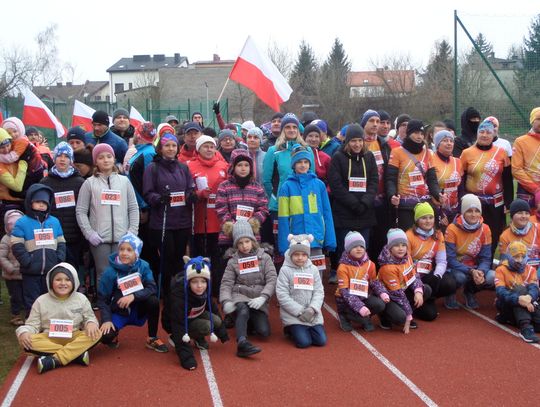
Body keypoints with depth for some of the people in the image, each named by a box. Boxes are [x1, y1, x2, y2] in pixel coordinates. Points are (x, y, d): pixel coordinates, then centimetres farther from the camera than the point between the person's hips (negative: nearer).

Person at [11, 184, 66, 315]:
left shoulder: (54, 222, 8)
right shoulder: (22, 223, -4)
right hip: (31, 272, -3)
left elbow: (61, 243, 12)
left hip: (52, 271, 4)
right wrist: (28, 262, -16)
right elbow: (17, 246, -9)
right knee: (32, 303, 5)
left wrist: (59, 260, -1)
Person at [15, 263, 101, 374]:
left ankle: (54, 360, -35)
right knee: (26, 341, -31)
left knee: (96, 333, -28)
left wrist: (91, 323, -21)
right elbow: (32, 324, -1)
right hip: (49, 340, 0)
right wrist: (23, 332, -24)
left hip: (74, 339, 0)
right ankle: (77, 353, -32)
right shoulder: (41, 301, -1)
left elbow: (90, 318, 4)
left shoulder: (81, 299, 2)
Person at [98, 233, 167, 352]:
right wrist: (107, 320, -23)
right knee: (106, 336, -27)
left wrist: (133, 296, -34)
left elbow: (152, 288, -20)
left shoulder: (143, 266, -12)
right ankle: (114, 334, 14)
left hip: (138, 311, 2)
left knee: (153, 301, -28)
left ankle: (152, 339, -7)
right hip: (118, 313, -2)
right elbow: (102, 298, -12)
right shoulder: (110, 272, -17)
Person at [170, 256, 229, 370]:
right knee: (206, 327, -28)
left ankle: (198, 338, 8)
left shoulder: (205, 290, -18)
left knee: (216, 321, -19)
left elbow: (213, 308, 1)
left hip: (196, 315, 6)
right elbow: (178, 326, -39)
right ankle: (175, 339, -6)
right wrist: (187, 359, -44)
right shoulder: (179, 295, -38)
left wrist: (223, 335, 9)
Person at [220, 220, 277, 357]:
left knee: (264, 331, -15)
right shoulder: (233, 261, 8)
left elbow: (272, 280, -3)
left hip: (258, 299, 1)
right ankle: (242, 343, -47)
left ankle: (250, 320, 15)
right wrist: (226, 301, -20)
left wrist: (262, 297, -20)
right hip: (240, 296, -1)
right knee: (243, 311, -36)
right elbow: (226, 283, 0)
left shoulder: (264, 257, 6)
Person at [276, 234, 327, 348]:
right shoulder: (285, 270, -6)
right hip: (292, 315, -4)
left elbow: (319, 292, 2)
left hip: (312, 315, 4)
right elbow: (282, 296, -11)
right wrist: (299, 311, -15)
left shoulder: (313, 269, 5)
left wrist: (312, 308, -16)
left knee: (321, 341, -5)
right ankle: (291, 330, 15)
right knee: (304, 342, -15)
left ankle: (304, 329, 22)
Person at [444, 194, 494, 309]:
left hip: (475, 268, 4)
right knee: (460, 276, -37)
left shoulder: (485, 229, -6)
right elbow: (450, 259, -19)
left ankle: (470, 291, 7)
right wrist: (471, 271, -32)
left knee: (492, 277, -26)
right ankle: (450, 294, 0)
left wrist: (481, 271, -28)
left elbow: (485, 258, -5)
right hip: (455, 268, -4)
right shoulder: (452, 229, -16)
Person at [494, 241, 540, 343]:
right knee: (520, 289, -34)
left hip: (526, 305, 4)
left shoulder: (530, 270, 7)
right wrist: (519, 299, -40)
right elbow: (500, 291, -21)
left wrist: (529, 297, -37)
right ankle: (525, 328, -45)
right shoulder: (501, 270, -5)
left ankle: (509, 319, -4)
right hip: (506, 304, -4)